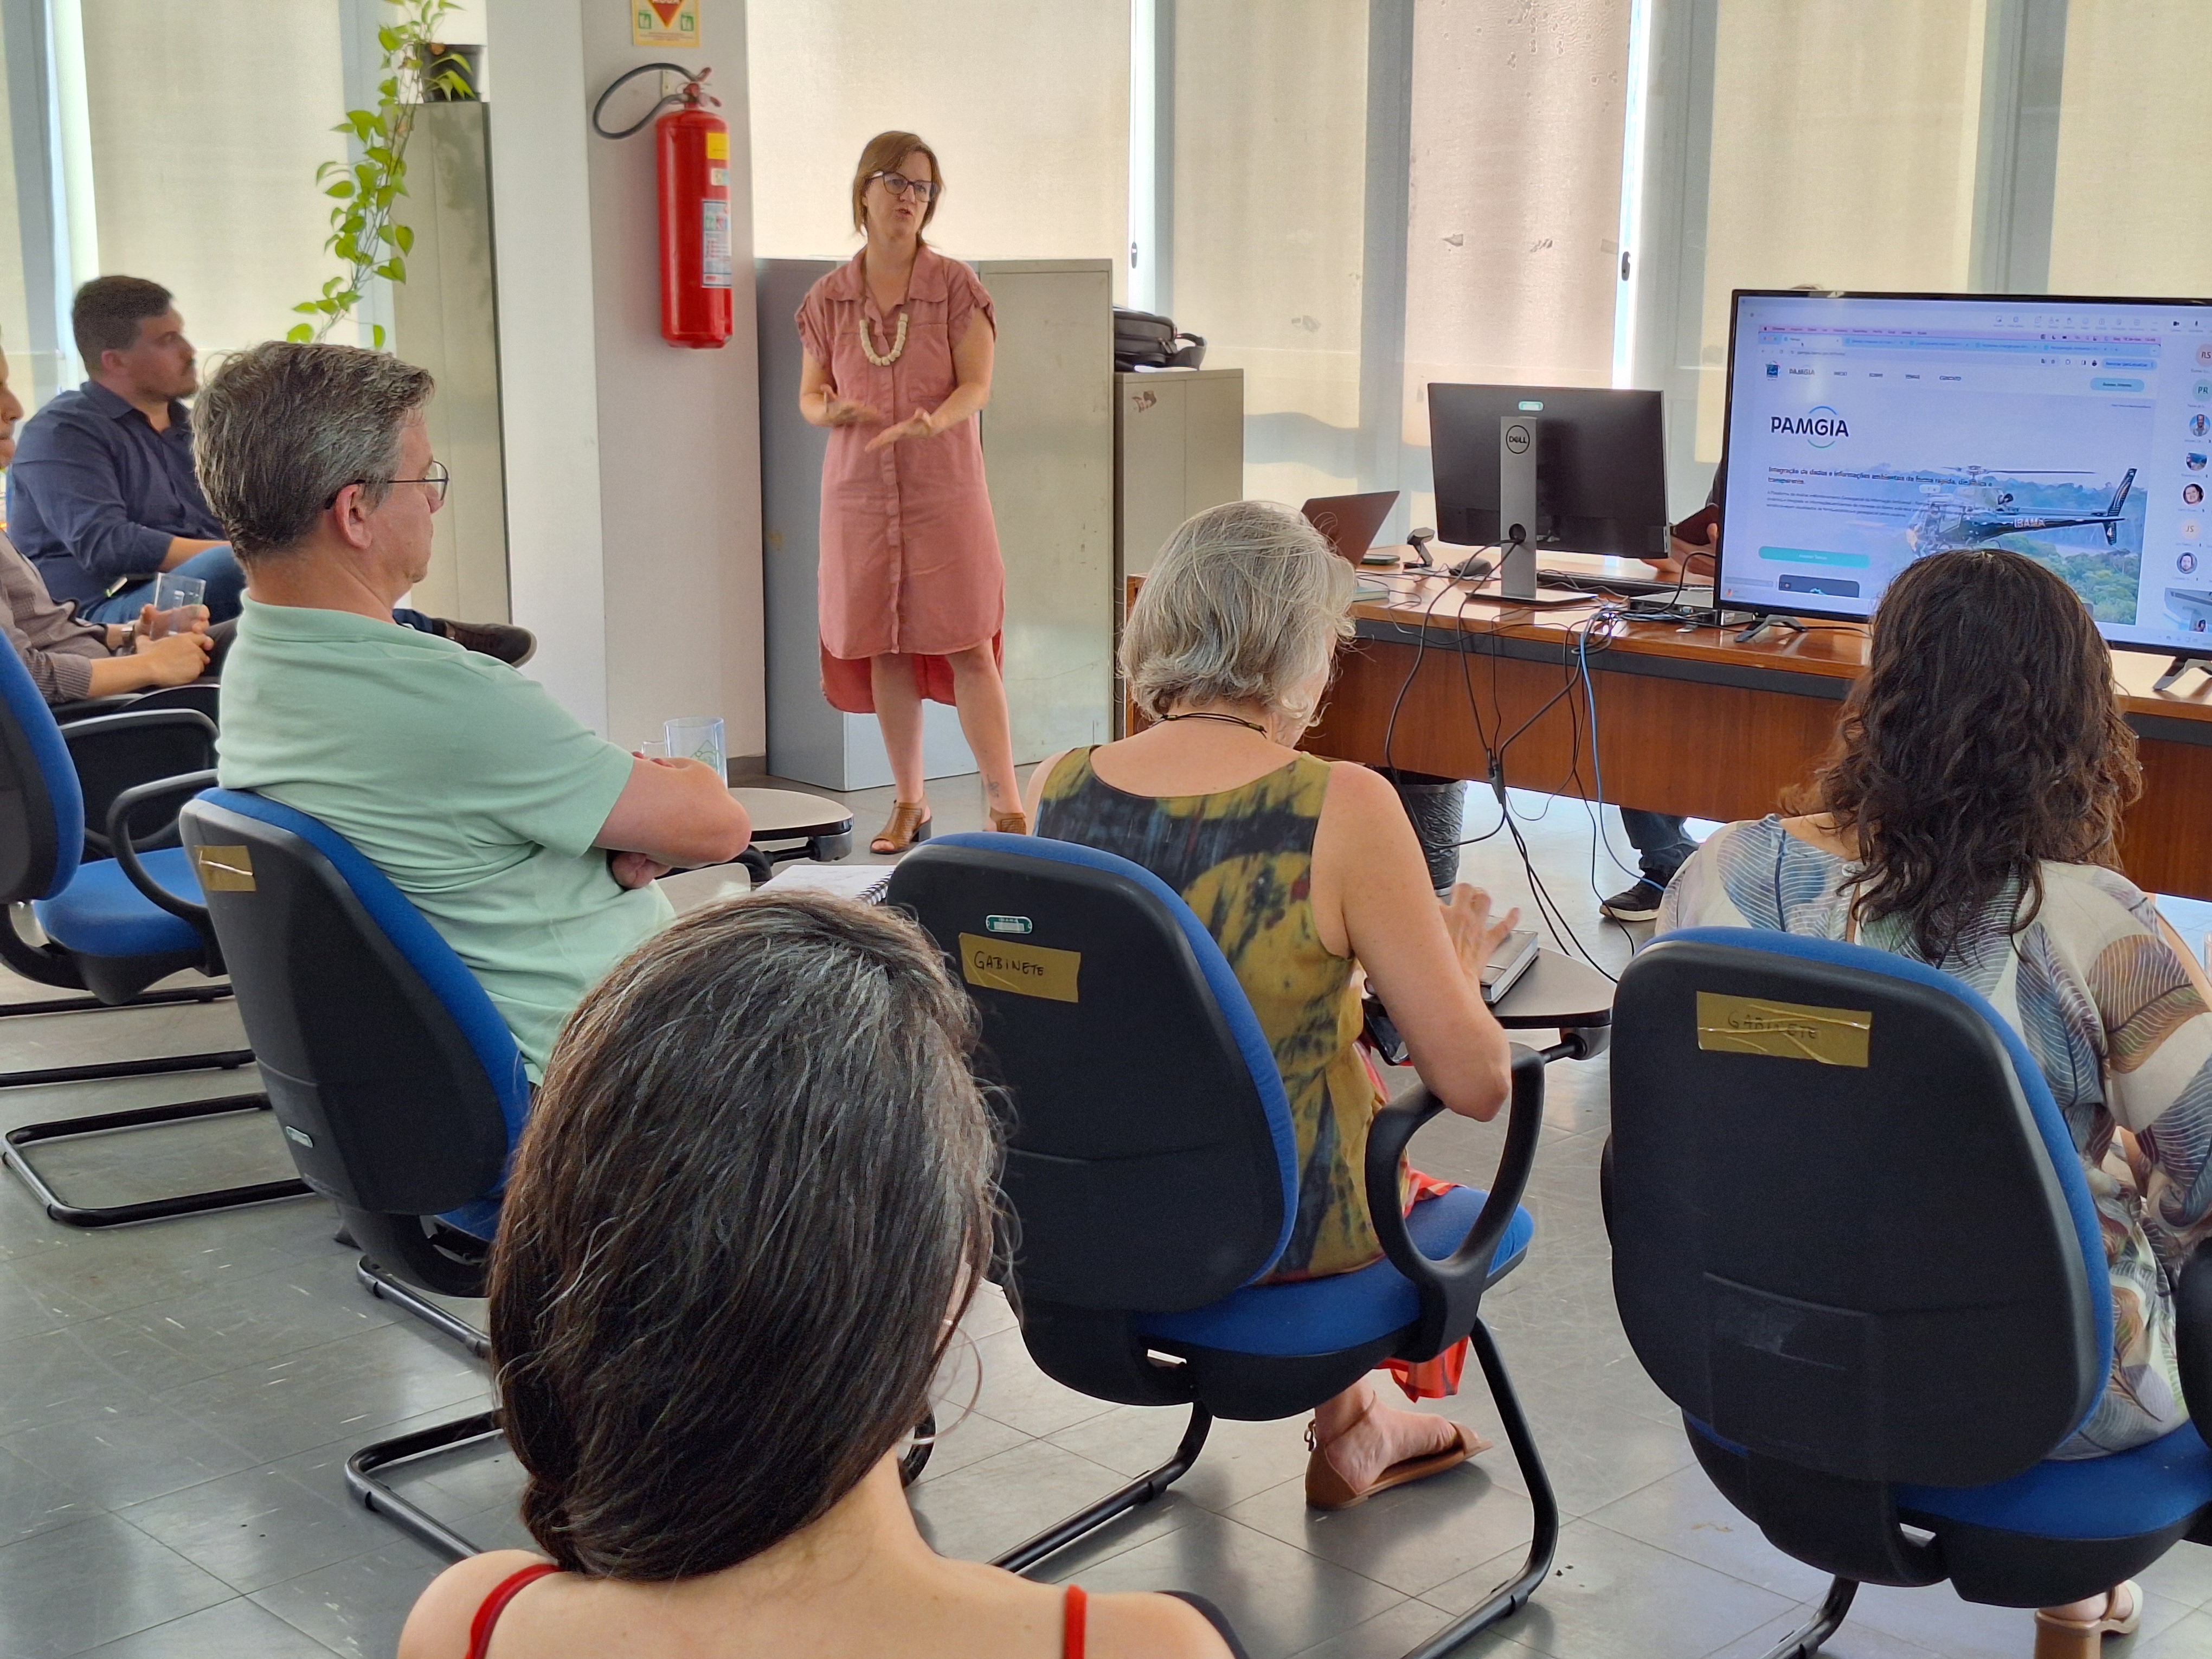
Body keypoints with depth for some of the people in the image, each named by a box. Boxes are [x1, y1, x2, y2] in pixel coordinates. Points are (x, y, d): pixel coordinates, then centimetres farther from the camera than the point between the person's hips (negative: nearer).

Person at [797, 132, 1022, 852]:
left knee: (968, 647, -6)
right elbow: (810, 395, 9)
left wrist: (932, 421, -27)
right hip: (860, 494, 3)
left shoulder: (955, 285, -1)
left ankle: (1007, 807, -2)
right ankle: (909, 803, 17)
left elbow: (977, 385, -6)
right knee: (884, 651, 5)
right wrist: (833, 411, -15)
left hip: (945, 491, -2)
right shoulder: (828, 298, 6)